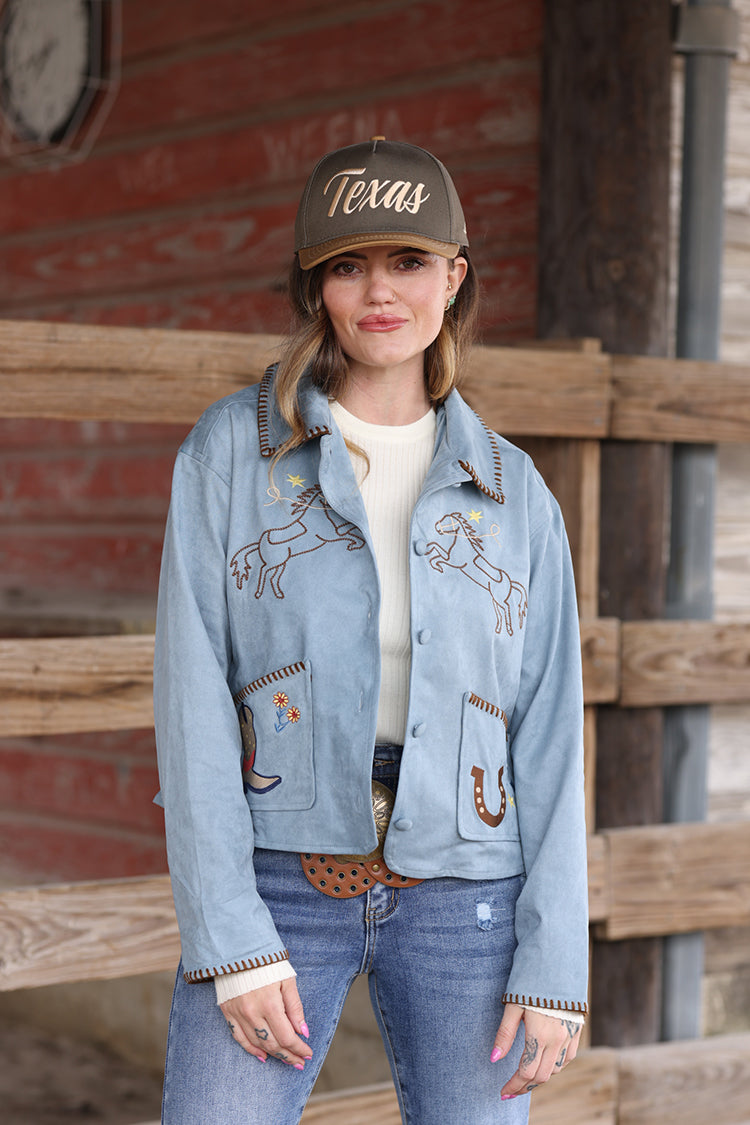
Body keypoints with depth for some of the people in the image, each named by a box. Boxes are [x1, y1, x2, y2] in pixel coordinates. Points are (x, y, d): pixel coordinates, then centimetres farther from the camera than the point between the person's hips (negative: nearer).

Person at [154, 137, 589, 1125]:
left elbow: (549, 739, 4)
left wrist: (554, 967, -4)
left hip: (462, 896, 2)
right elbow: (192, 700, -5)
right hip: (278, 885, -2)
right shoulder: (233, 450, 1)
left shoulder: (513, 495, 7)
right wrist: (230, 939, -12)